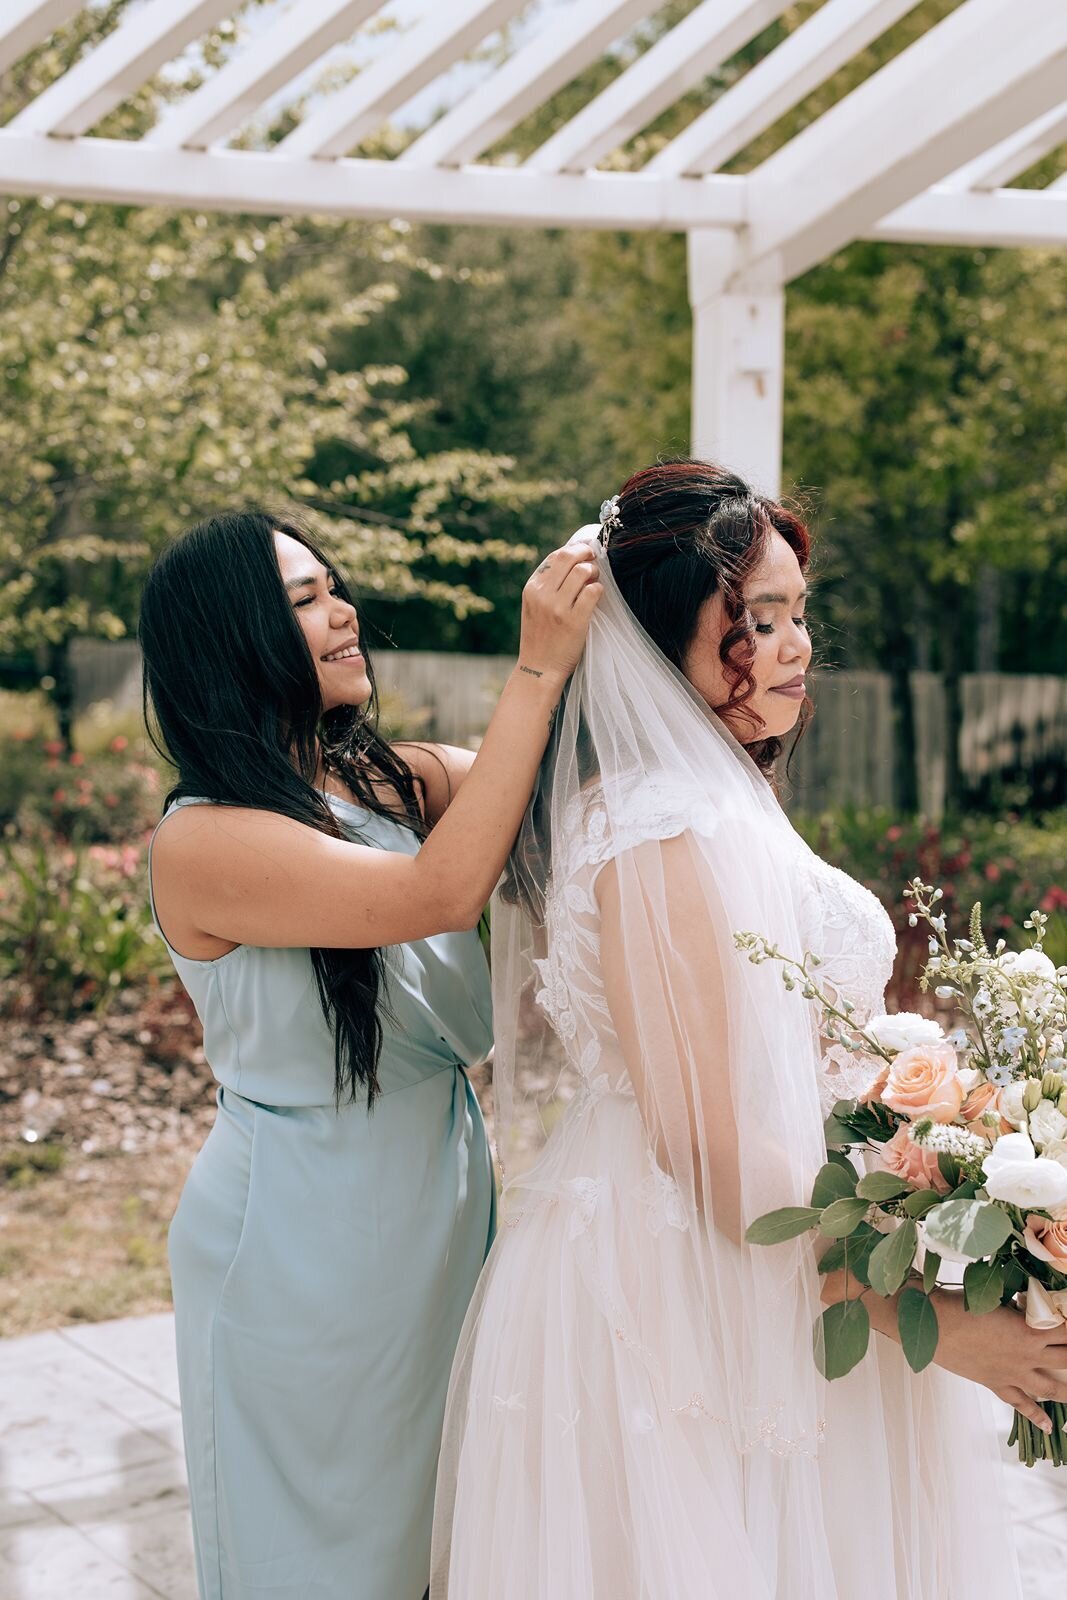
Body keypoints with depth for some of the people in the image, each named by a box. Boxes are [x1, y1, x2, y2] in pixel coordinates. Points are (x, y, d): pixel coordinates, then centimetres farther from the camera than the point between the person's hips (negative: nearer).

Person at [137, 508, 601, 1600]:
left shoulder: (395, 779, 0)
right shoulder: (201, 843, -22)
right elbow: (442, 891, -32)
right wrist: (539, 667, -31)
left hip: (443, 1203, 7)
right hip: (304, 1238, -7)